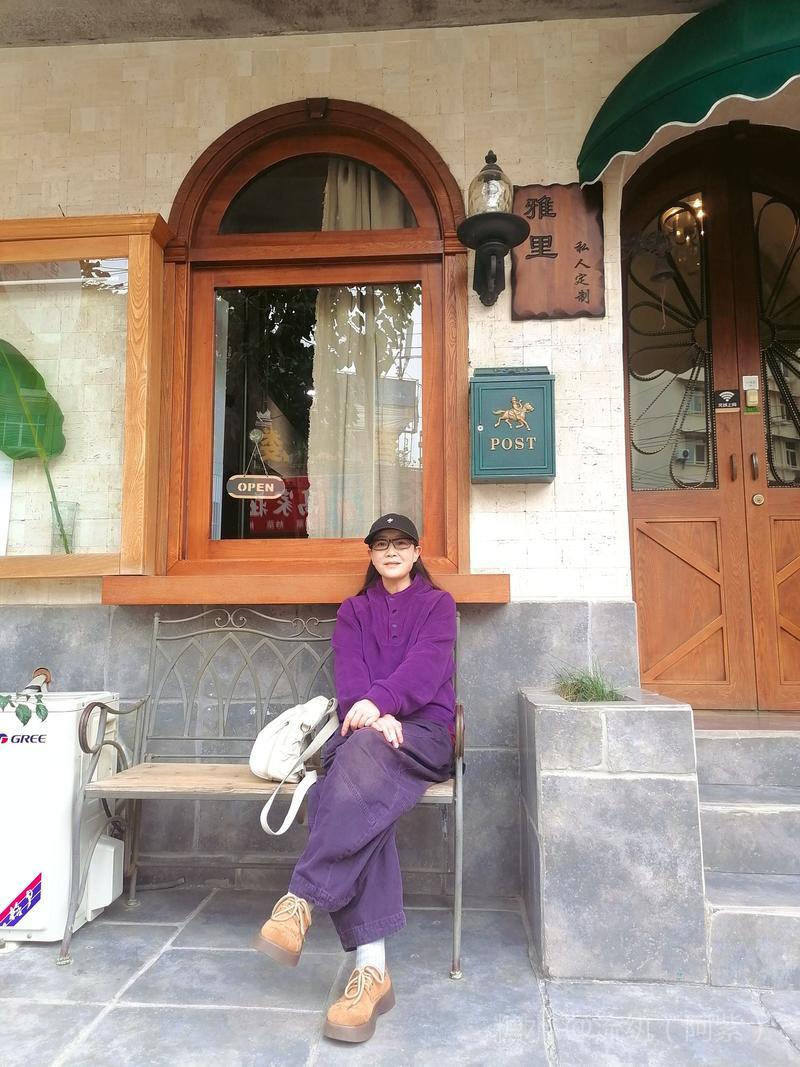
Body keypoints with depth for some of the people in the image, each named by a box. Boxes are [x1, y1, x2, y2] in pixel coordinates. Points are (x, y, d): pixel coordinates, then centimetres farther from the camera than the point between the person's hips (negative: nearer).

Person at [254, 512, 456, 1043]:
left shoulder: (438, 603, 13)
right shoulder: (353, 611, 21)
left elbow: (426, 665, -5)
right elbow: (348, 672, 3)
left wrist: (379, 702, -24)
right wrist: (370, 713, -20)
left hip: (424, 732, -2)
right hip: (361, 729, 2)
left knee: (362, 753, -38)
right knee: (362, 801, -34)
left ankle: (302, 900, -39)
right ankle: (372, 969, -36)